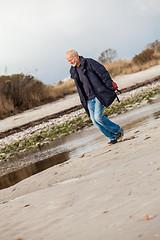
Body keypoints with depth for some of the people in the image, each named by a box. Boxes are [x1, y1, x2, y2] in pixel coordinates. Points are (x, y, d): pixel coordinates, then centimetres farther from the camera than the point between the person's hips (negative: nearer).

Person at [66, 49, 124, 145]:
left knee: (98, 117, -18)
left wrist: (111, 89, -13)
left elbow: (104, 74, -10)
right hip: (89, 99, 7)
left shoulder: (89, 63, -9)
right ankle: (113, 137, 12)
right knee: (95, 121, -1)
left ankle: (118, 130, 3)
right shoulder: (73, 71, 11)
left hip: (99, 95, -7)